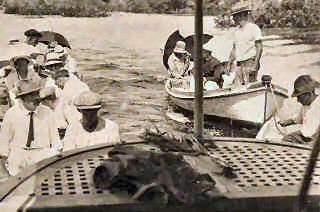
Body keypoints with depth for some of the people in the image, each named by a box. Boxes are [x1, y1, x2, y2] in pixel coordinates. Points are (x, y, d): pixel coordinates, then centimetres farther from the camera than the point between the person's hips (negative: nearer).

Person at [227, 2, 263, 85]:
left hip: (250, 63, -7)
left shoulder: (253, 28, -4)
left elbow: (259, 48, -9)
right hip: (239, 64, 7)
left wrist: (255, 65, -17)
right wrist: (229, 64, 17)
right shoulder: (237, 31, 16)